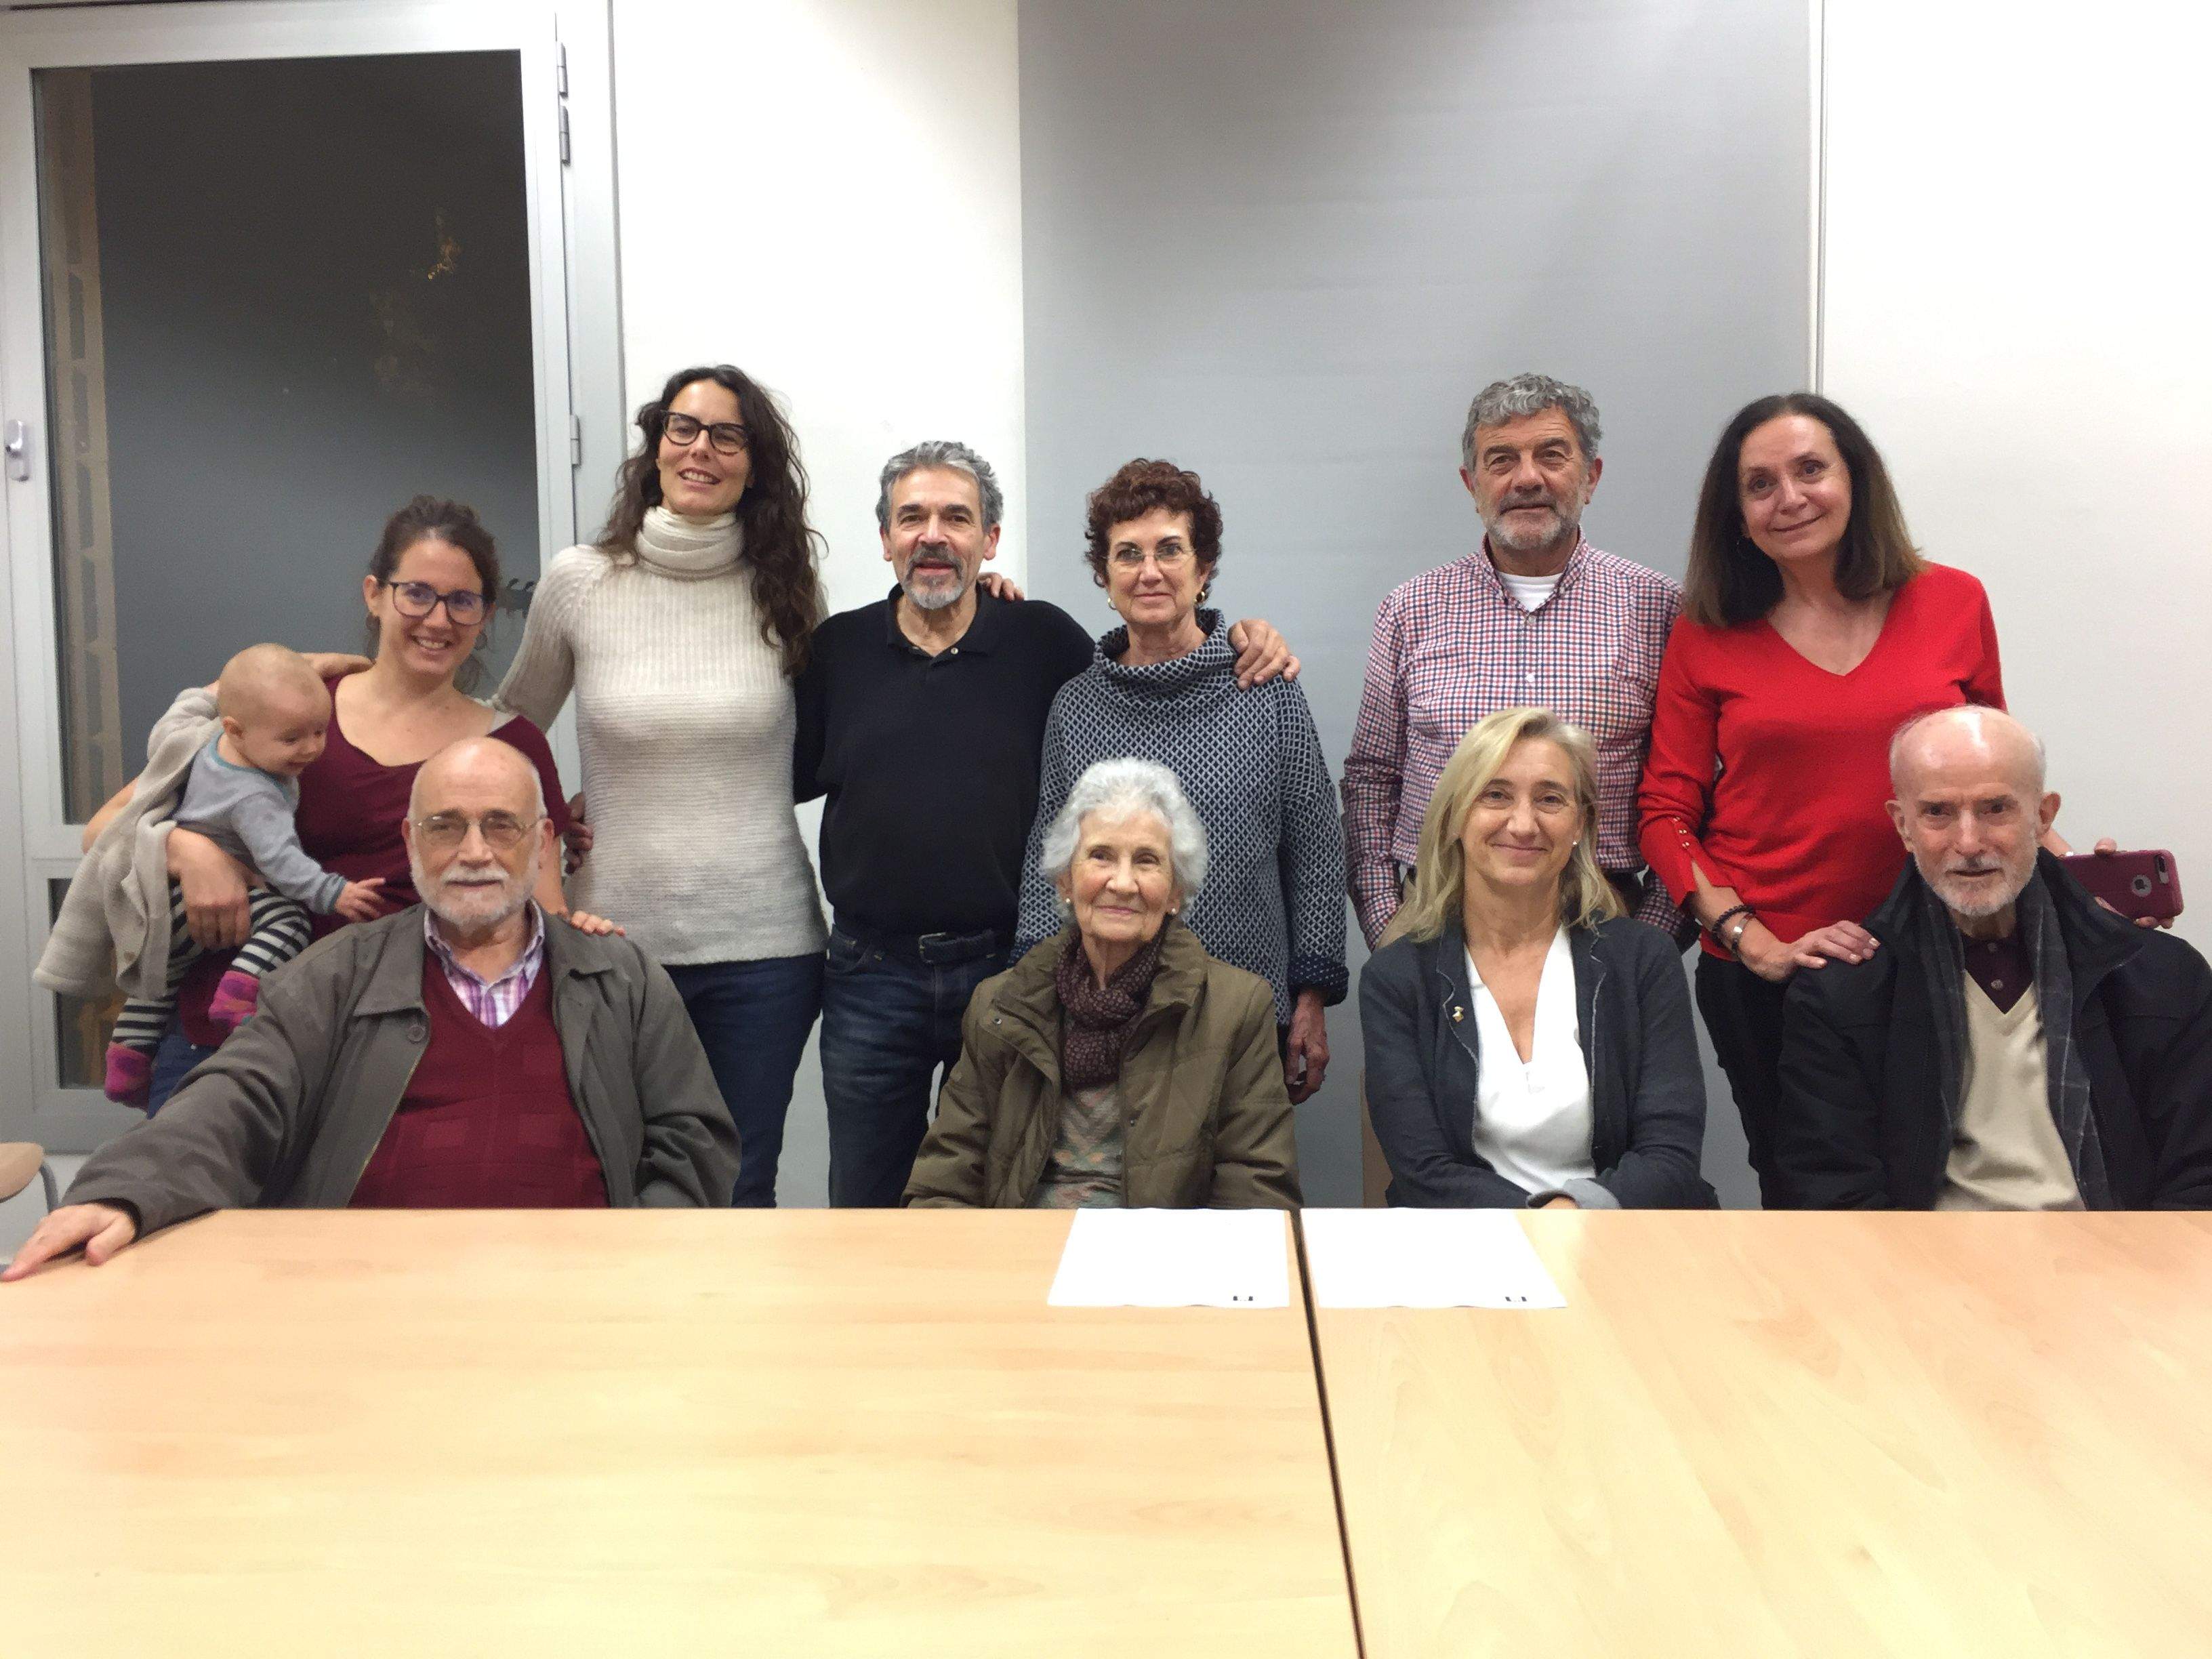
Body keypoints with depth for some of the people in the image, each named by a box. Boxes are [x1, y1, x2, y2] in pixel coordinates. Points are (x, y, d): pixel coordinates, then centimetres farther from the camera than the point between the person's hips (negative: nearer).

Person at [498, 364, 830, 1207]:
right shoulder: (579, 581, 1)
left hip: (762, 942, 0)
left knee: (741, 1190, 10)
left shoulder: (786, 587, 1)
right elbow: (513, 724, 16)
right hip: (619, 936, 1)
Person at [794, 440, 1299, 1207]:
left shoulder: (1043, 639, -1)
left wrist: (1242, 641, -6)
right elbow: (793, 775, 5)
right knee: (865, 1197, 15)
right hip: (872, 973, 1)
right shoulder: (838, 647, 3)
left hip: (1007, 966, -1)